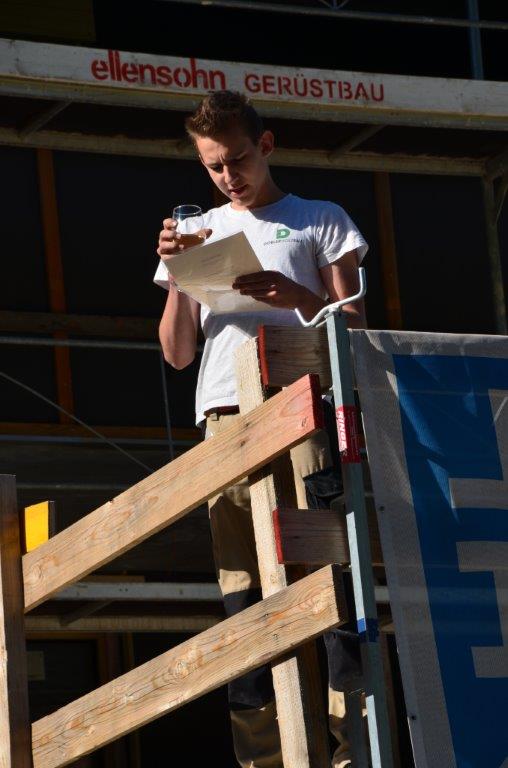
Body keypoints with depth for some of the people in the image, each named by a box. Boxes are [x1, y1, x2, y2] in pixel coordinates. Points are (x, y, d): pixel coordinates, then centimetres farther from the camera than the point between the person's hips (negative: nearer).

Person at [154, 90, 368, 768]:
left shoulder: (320, 221, 17)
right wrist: (176, 273, 5)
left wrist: (294, 296, -10)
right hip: (226, 420, 3)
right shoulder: (199, 233, 25)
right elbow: (178, 353, 21)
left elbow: (355, 326, 9)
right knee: (244, 595, -6)